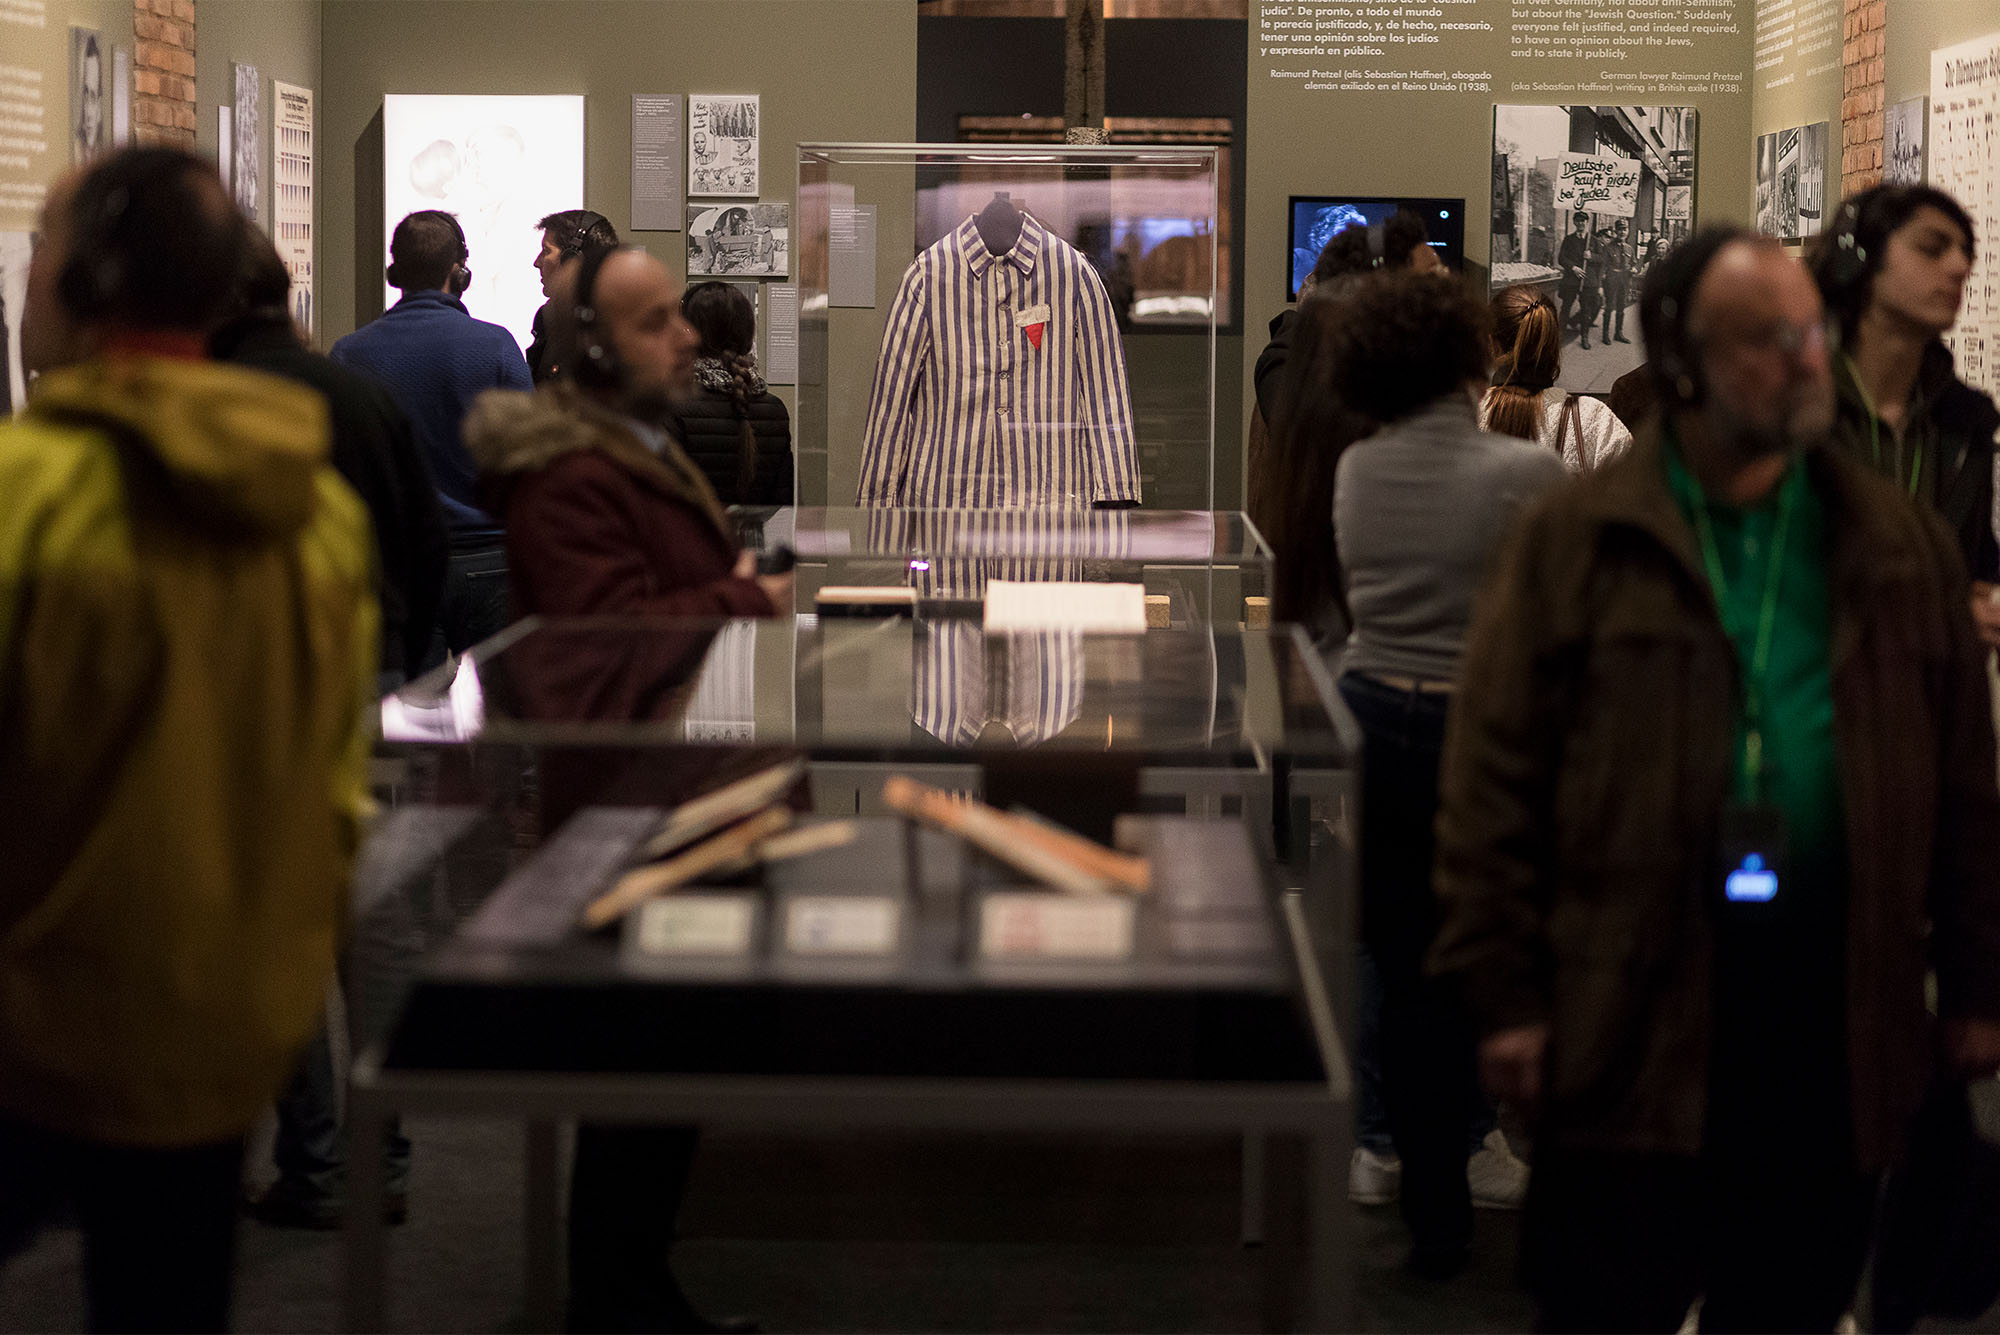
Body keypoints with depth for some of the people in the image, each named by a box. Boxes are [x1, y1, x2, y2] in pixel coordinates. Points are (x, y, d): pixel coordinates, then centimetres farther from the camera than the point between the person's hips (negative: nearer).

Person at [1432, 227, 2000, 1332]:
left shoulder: (1901, 549, 9)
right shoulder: (1576, 542, -1)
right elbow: (1494, 775, -4)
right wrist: (1506, 993, -8)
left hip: (1838, 1024, 3)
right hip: (1631, 1023, -3)